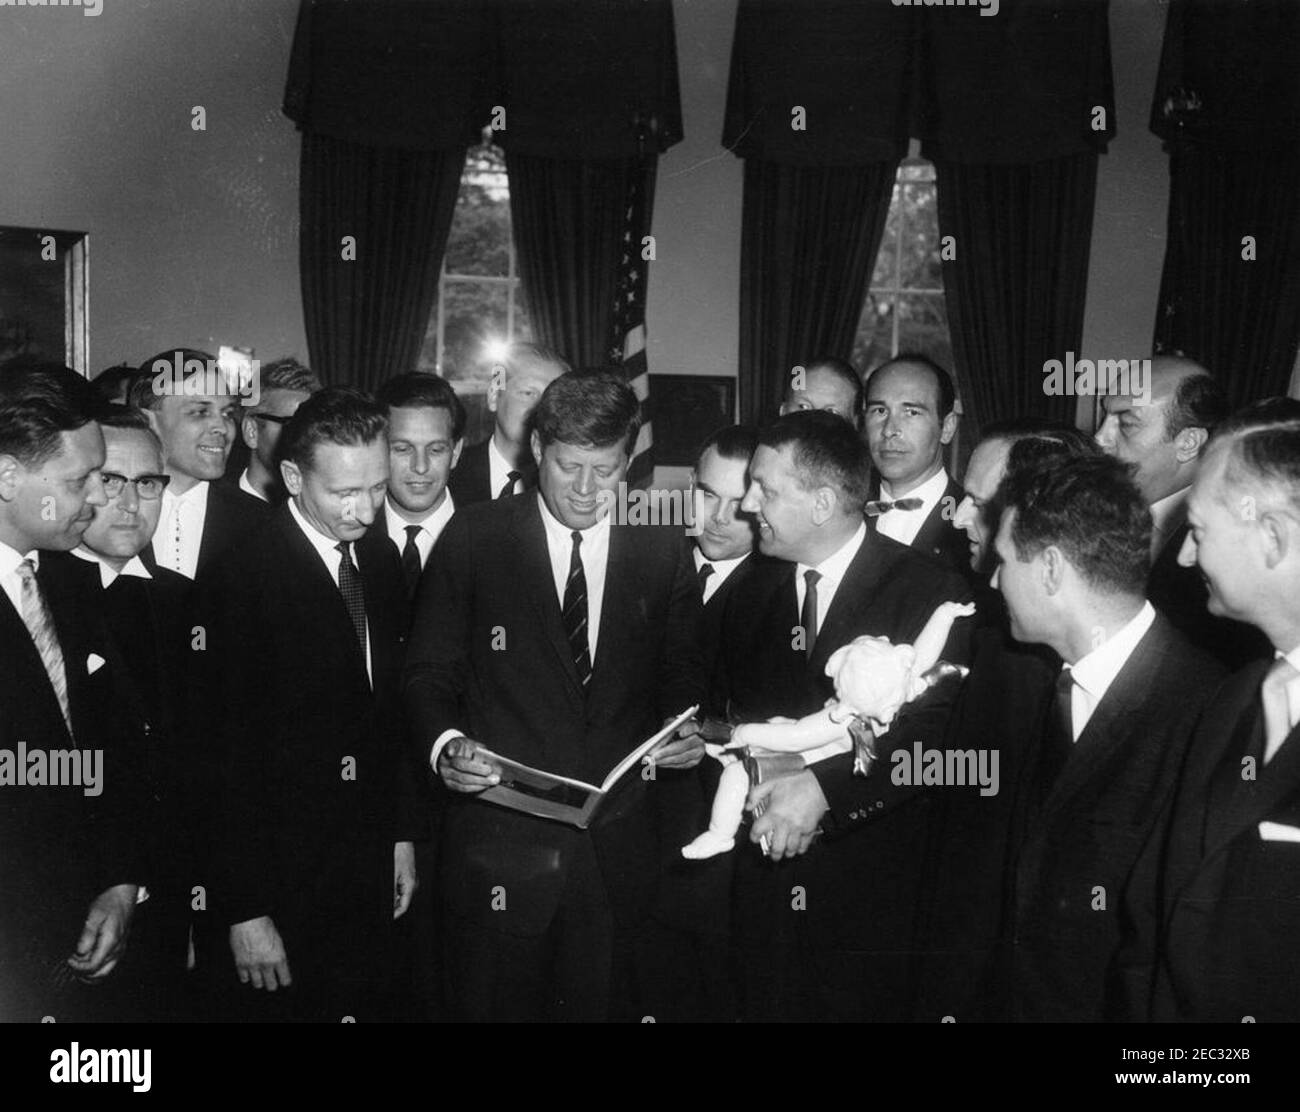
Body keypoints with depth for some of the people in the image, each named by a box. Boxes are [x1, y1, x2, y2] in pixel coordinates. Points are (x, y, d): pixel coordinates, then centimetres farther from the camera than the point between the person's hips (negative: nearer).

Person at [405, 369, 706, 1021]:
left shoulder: (662, 553, 6)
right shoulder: (473, 538, 1)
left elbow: (680, 675, 12)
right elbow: (429, 671, 2)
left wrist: (686, 730, -8)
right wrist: (445, 743, -16)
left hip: (618, 849, 2)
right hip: (498, 839, -1)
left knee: (605, 1004, 10)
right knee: (493, 1006, 6)